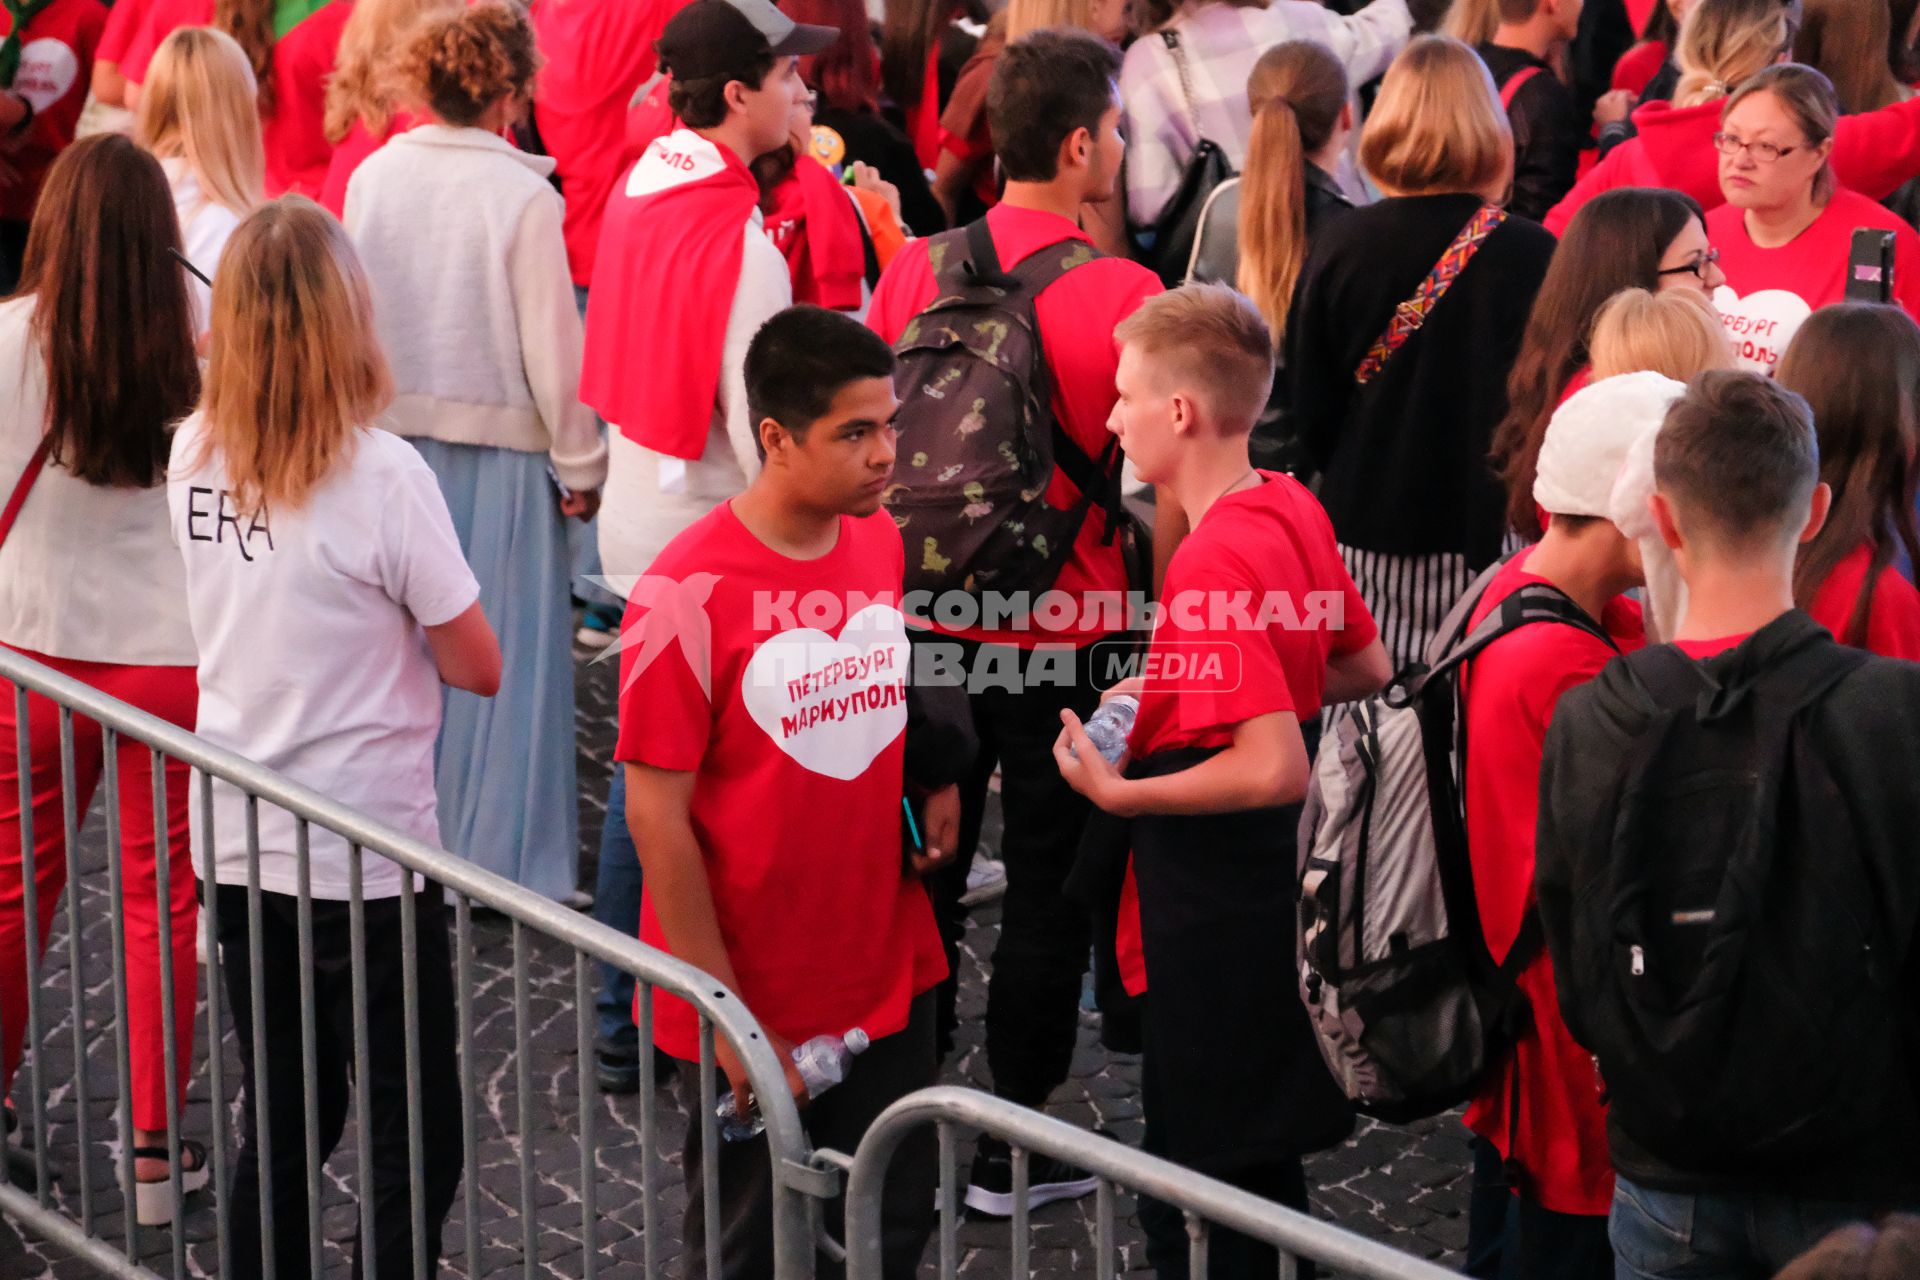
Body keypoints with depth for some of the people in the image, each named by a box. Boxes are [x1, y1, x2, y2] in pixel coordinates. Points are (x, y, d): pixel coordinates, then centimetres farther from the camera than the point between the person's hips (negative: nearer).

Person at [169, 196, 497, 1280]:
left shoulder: (192, 458, -1)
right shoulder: (382, 477, -19)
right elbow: (479, 668, -11)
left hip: (234, 844, 6)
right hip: (367, 855, -6)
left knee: (281, 1126, 17)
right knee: (416, 1144, 6)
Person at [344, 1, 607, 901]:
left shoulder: (372, 177, -1)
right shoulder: (524, 196, -14)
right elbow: (551, 347, -11)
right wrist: (580, 467, 0)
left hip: (388, 440, 5)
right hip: (497, 454, -4)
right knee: (500, 654, 5)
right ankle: (499, 854, 10)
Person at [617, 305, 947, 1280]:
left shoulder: (881, 545, -1)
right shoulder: (688, 594, -20)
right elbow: (657, 815, -17)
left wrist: (934, 785, 0)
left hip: (888, 981, 5)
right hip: (755, 1010, -5)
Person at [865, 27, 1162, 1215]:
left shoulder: (913, 270, -4)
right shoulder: (1122, 294, -18)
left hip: (927, 616, 4)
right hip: (1062, 630, -4)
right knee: (1050, 889, 9)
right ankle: (1011, 1150, 17)